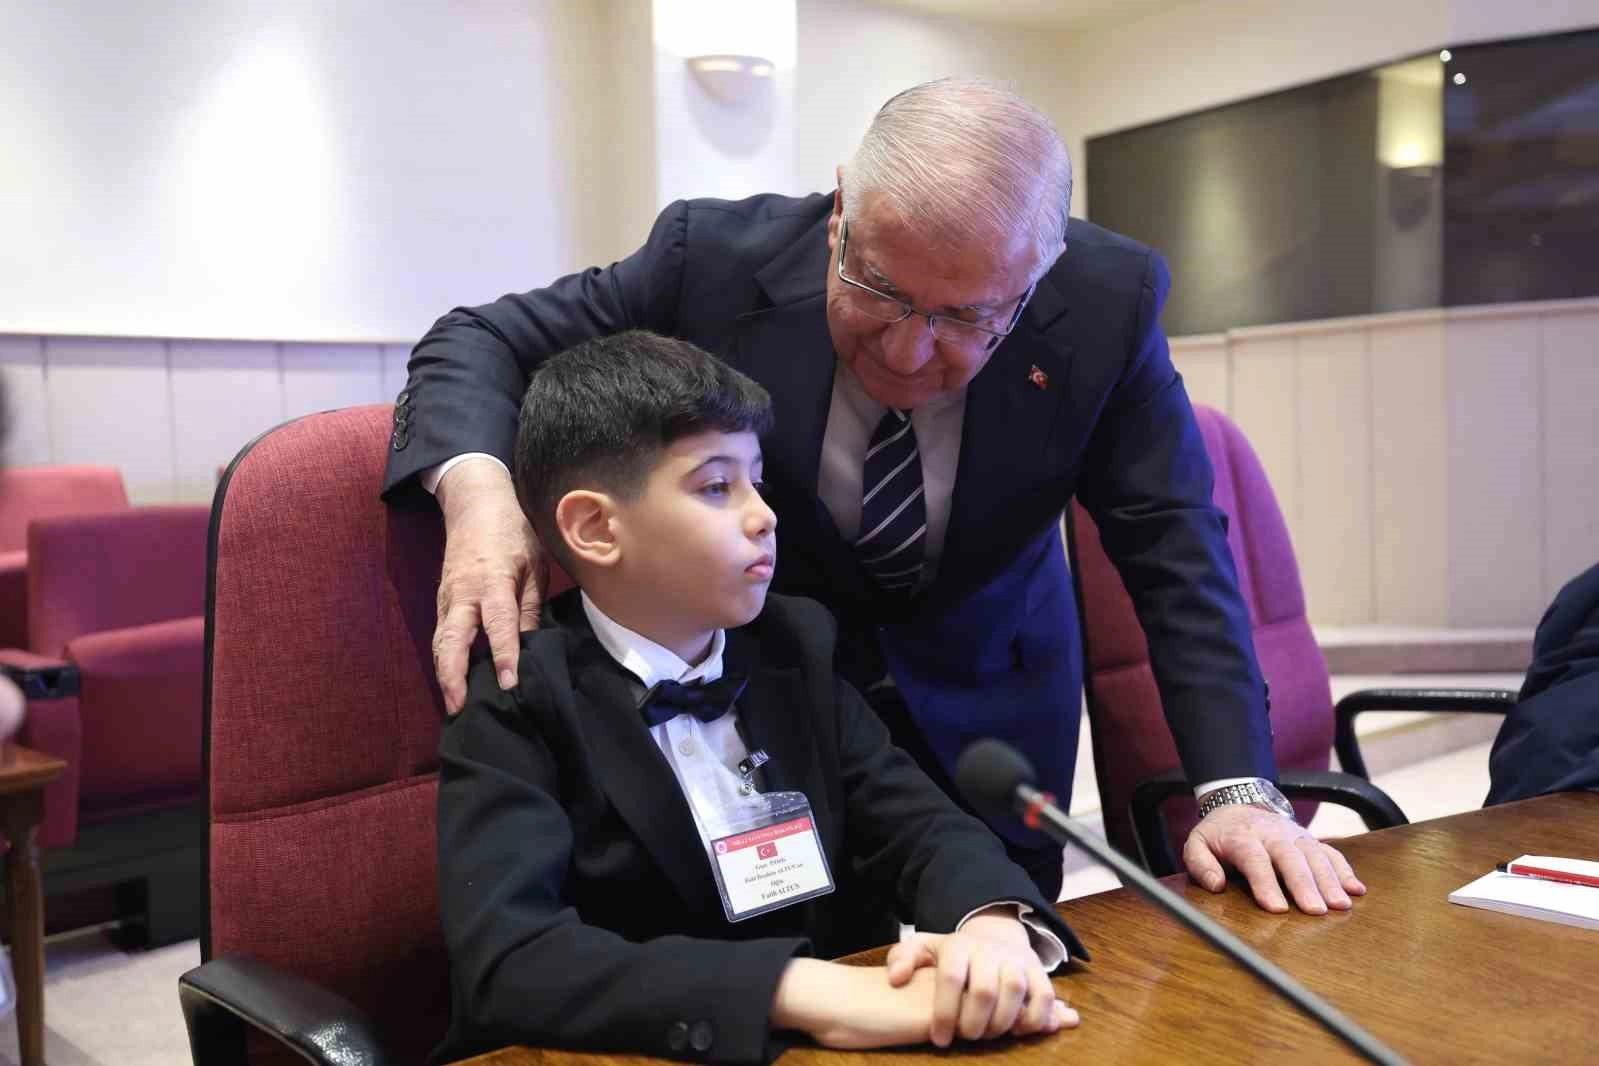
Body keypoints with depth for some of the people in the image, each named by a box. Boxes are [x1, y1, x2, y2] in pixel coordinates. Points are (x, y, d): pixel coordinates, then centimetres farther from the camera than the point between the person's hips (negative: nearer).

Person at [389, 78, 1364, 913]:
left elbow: (1175, 547, -14)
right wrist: (478, 484, -35)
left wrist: (1238, 788, -22)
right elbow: (486, 342, -13)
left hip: (988, 713, 1)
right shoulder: (715, 254, -24)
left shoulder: (1109, 302, -22)